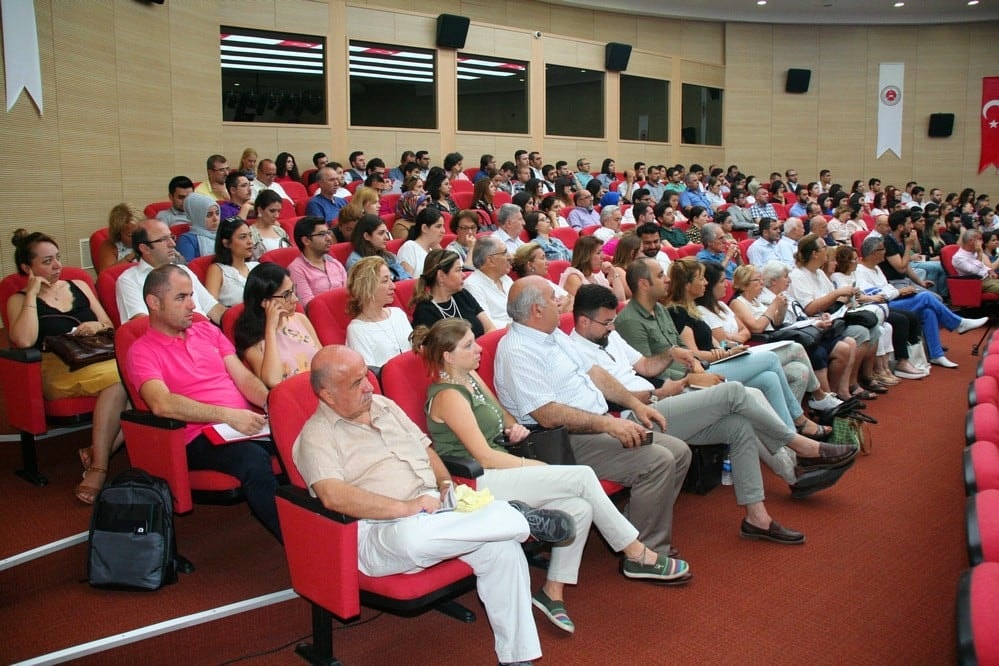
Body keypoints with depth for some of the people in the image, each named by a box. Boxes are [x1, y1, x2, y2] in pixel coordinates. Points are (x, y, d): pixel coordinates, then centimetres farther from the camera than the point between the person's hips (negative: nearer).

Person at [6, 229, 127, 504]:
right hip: (57, 370, -4)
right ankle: (99, 464, -30)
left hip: (97, 359, 4)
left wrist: (98, 326, -2)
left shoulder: (79, 286, 25)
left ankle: (97, 455, -26)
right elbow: (24, 341, -7)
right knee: (119, 377, -36)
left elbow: (110, 327, 22)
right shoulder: (19, 300, 14)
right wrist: (32, 294, 0)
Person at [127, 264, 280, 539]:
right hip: (200, 437, -5)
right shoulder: (142, 351, 4)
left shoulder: (207, 330, 22)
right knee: (254, 461, -36)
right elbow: (162, 404, -14)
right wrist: (228, 415, -23)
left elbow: (244, 377, 14)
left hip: (246, 422, 5)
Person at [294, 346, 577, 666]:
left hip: (436, 509, 6)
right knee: (412, 536, -40)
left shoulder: (384, 406, 17)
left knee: (502, 548, -18)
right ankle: (517, 519, -21)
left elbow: (425, 449, 24)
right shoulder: (316, 437, -5)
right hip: (380, 531, -6)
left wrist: (447, 485, 4)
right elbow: (334, 496, -22)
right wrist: (406, 508, -25)